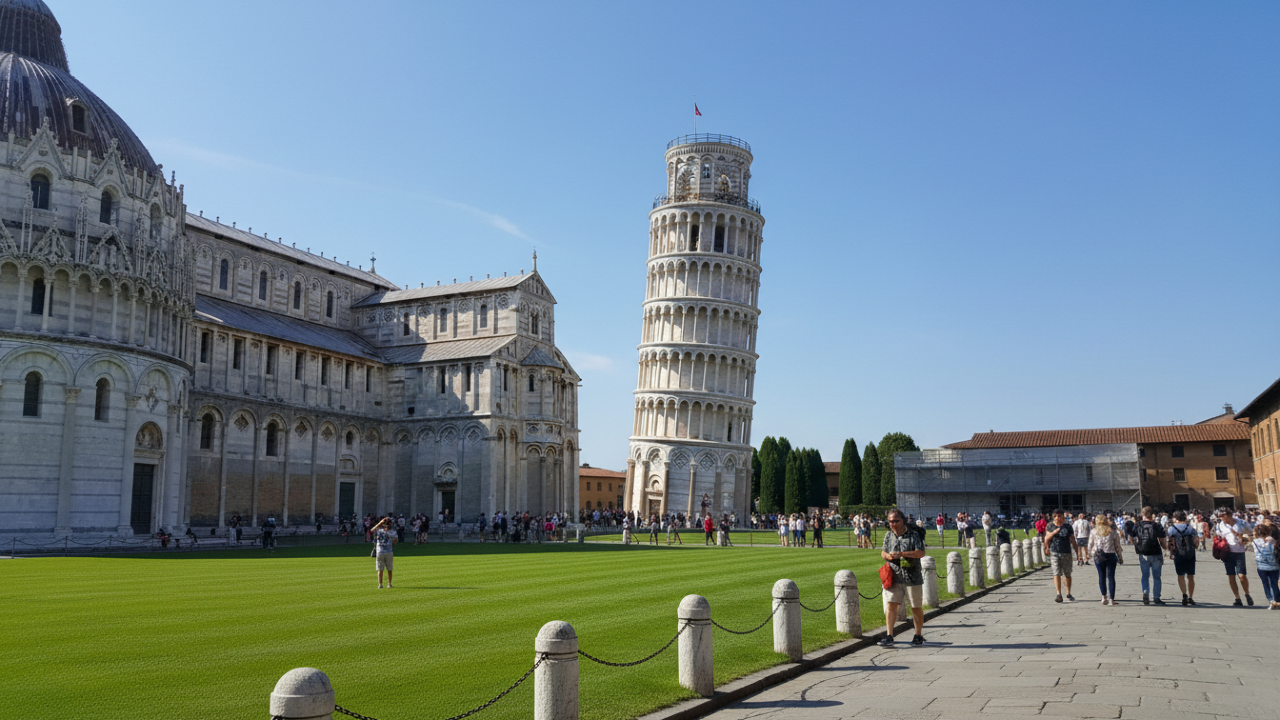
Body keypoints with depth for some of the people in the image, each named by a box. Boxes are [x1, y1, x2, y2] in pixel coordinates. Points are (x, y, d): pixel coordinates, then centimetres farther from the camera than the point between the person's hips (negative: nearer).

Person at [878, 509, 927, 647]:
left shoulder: (913, 535, -6)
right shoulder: (888, 535, 9)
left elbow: (921, 552, -16)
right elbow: (883, 552, 15)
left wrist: (901, 554, -25)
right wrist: (887, 555, -9)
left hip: (912, 577, -3)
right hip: (894, 578, 3)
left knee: (916, 608, 8)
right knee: (891, 605, -6)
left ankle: (919, 636, 24)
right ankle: (889, 637, -6)